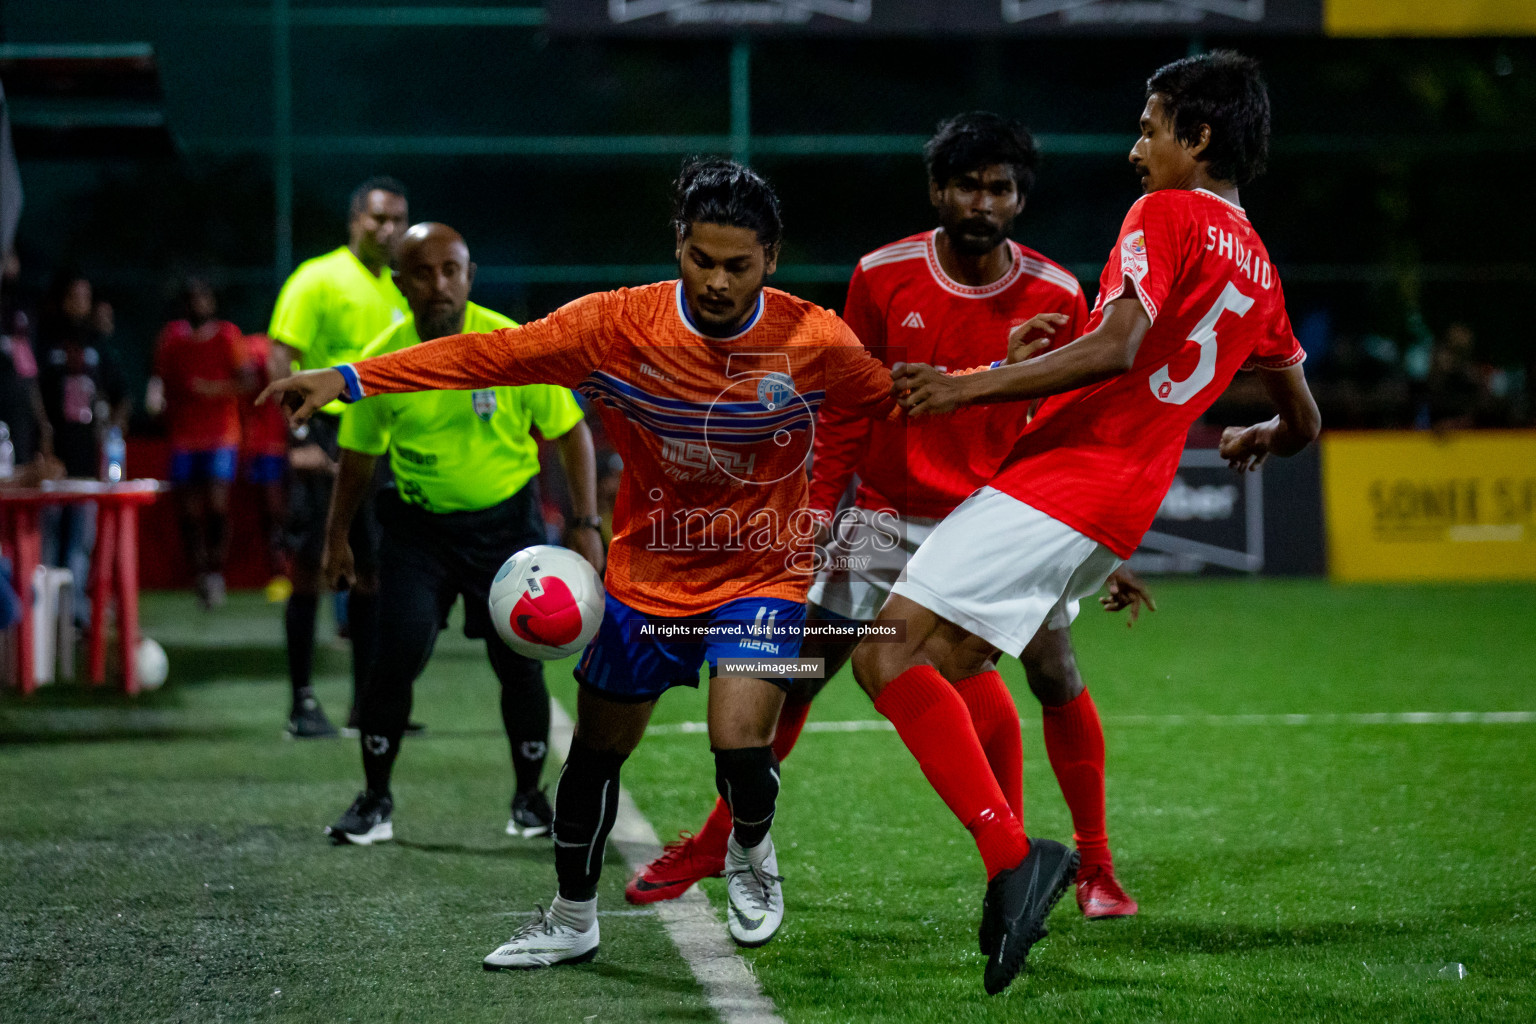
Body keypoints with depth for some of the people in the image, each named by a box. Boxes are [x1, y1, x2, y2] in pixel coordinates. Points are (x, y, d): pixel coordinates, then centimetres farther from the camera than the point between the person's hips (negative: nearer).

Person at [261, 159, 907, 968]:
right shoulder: (618, 326, -16)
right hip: (646, 574, 2)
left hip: (760, 574, -2)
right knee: (596, 749, 12)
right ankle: (572, 923, 36)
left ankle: (751, 849, 15)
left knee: (740, 745, -22)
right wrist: (348, 379, -18)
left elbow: (900, 400, 0)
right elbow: (495, 355, -14)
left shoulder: (813, 342, -17)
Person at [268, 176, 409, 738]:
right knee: (311, 567, -4)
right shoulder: (317, 279, -5)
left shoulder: (397, 292, 14)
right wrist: (300, 438, -17)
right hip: (326, 437, -6)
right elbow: (282, 362, -10)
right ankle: (302, 702, 2)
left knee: (373, 570, 7)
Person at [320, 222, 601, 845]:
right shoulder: (381, 362, -8)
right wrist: (337, 538, 10)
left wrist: (584, 524, -8)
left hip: (506, 520, -1)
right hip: (417, 525, 1)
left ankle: (529, 798, 20)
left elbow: (571, 432, -4)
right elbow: (358, 455, 7)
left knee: (519, 662, -2)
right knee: (397, 656, -11)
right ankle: (375, 802, 4)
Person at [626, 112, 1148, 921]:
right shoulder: (883, 277, -7)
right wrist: (816, 509, -2)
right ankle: (716, 840, 19)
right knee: (799, 674, 2)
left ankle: (1096, 866, 5)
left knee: (1056, 676, -12)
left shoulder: (1054, 297, -8)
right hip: (886, 515, 1)